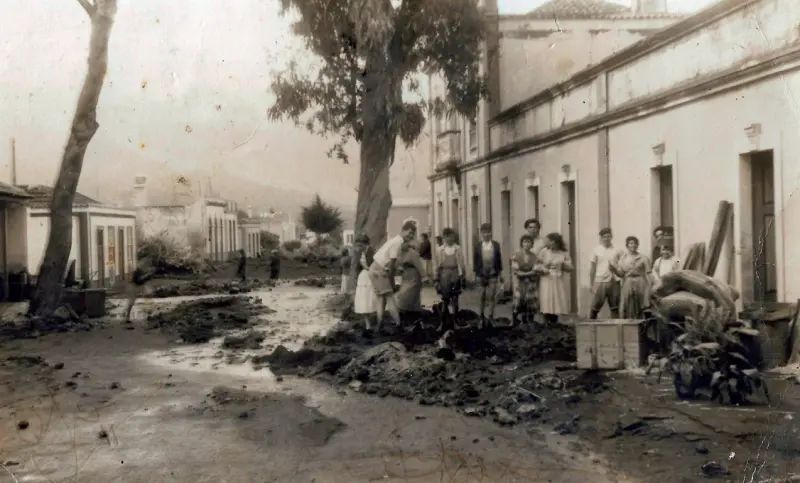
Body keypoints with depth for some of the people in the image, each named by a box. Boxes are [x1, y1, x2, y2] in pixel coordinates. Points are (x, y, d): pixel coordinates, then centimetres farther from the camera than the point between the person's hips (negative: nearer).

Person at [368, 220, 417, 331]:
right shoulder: (398, 242, -17)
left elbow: (391, 264, 12)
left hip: (377, 270, 10)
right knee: (390, 298, -9)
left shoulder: (396, 240, 13)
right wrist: (392, 282, -8)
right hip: (379, 271, -10)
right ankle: (399, 325, -10)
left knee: (381, 299, 12)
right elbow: (391, 264, -18)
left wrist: (392, 282, 10)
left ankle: (379, 327, 12)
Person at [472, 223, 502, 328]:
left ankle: (490, 317, 7)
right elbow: (475, 261, -1)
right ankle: (482, 317, 23)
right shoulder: (478, 246, -2)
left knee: (492, 297, 0)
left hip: (493, 274, 0)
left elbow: (499, 259, 2)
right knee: (482, 297, 8)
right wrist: (476, 274, -6)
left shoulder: (496, 245, 0)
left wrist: (500, 273, 2)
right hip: (482, 274, 0)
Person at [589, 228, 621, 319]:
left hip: (614, 282, 1)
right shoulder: (596, 250, 3)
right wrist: (591, 283, 1)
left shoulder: (616, 251, 4)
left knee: (615, 308, 8)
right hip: (600, 282, -1)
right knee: (594, 307, 0)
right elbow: (592, 268, 5)